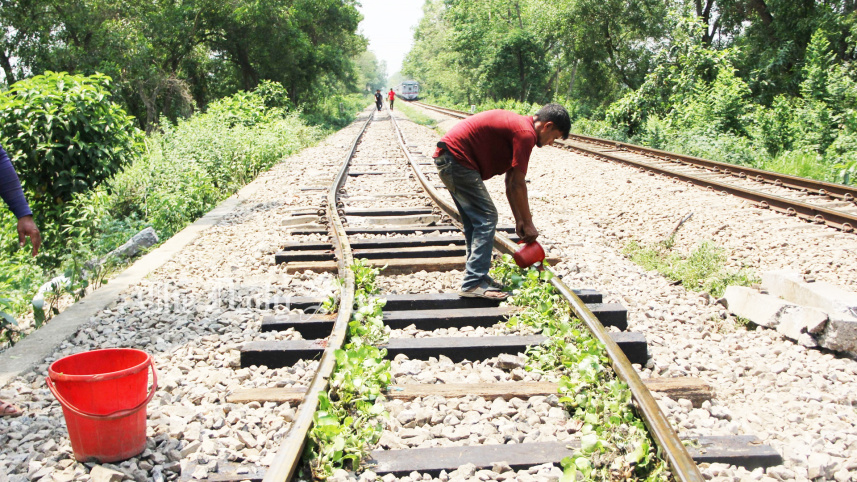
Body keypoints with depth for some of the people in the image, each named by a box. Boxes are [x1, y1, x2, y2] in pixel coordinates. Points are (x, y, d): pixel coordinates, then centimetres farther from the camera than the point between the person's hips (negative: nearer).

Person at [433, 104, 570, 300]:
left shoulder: (518, 125, 18)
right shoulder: (526, 134, -13)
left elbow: (510, 183, 20)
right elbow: (517, 185, -12)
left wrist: (519, 220, 20)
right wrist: (528, 223, -2)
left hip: (446, 158, 11)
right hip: (457, 158, -11)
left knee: (475, 221, 16)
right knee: (486, 218, -9)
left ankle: (476, 276, 22)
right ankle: (473, 283, -11)